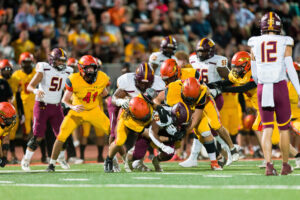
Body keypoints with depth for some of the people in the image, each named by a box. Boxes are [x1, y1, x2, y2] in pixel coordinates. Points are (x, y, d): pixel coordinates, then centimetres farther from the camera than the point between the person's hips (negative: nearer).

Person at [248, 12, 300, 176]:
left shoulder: (255, 44, 7)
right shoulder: (285, 43, -1)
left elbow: (254, 74, 12)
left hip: (262, 88, 2)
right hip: (280, 87, -2)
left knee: (267, 128, 4)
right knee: (284, 127, 13)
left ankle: (269, 165, -13)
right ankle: (285, 165, 19)